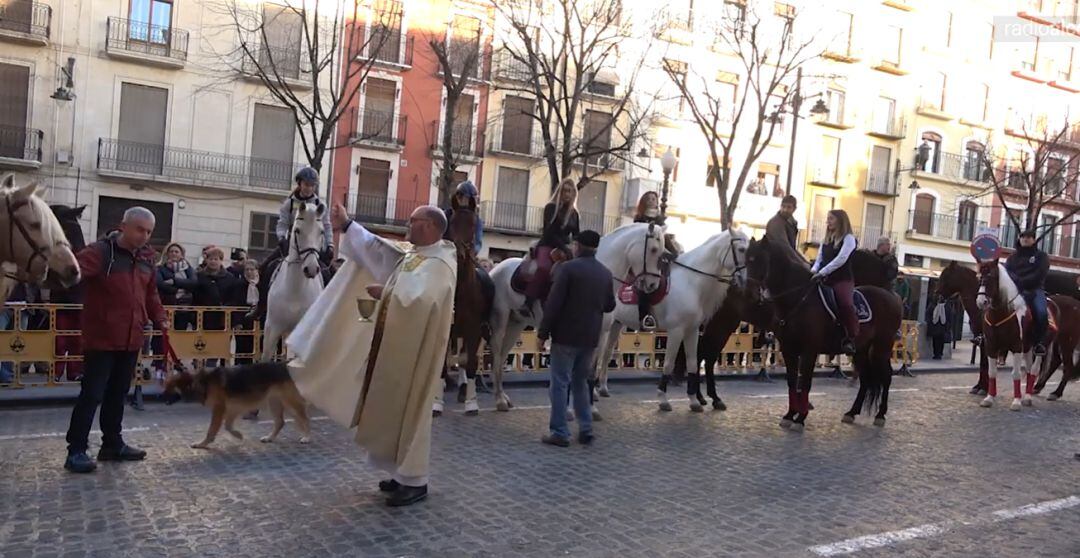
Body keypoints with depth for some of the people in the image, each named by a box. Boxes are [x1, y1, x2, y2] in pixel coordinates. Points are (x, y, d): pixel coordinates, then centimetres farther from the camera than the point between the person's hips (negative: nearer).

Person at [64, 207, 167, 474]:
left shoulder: (146, 258, 11)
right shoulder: (100, 252, -11)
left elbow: (150, 293, 21)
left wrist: (159, 318, 9)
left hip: (131, 339, 7)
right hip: (102, 338, -7)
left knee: (118, 394, 16)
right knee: (92, 394, -3)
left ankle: (113, 444, 27)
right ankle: (76, 451, 5)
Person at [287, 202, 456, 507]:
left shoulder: (439, 264, -18)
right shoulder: (411, 255, 11)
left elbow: (415, 299, -30)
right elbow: (377, 250, 16)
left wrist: (384, 292, -16)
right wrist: (347, 227, 14)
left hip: (413, 351, -10)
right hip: (395, 345, 10)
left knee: (408, 411, -3)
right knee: (394, 410, 15)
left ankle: (415, 481, 9)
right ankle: (405, 472, 26)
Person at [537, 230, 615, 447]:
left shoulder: (568, 268, -12)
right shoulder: (606, 273, 6)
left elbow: (553, 303, -15)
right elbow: (610, 305, 15)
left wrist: (543, 333, -9)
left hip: (566, 336, -5)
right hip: (590, 337, 6)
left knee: (560, 383, 2)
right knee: (581, 382, 18)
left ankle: (560, 432, 4)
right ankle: (586, 429, 17)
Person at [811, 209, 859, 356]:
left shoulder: (848, 238, -1)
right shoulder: (826, 240, 19)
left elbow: (841, 259, -15)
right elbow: (819, 260, 16)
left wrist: (822, 272, -23)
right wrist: (813, 271, -7)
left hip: (843, 279, -7)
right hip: (825, 280, 7)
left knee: (845, 304, -32)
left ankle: (850, 339, -25)